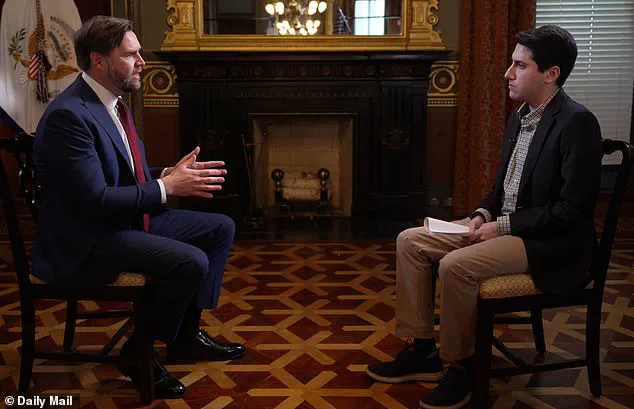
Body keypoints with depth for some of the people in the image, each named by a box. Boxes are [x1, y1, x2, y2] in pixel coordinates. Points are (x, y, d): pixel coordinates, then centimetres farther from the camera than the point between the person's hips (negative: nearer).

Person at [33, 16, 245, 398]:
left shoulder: (112, 101, 9)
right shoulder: (68, 115, -21)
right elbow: (95, 199, -26)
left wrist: (171, 173, -4)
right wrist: (167, 186, -20)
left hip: (132, 218, 10)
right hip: (85, 242, -10)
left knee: (221, 228, 8)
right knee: (191, 262, -27)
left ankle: (186, 335, 16)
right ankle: (138, 353, -2)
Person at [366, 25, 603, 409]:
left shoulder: (577, 123, -17)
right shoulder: (520, 117, 11)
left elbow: (574, 211, -21)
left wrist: (502, 226, -19)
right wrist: (483, 214, -1)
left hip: (551, 244, -9)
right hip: (504, 226, 9)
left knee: (456, 265, -30)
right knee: (410, 241, -2)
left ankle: (461, 366, -6)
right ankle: (423, 350, 4)